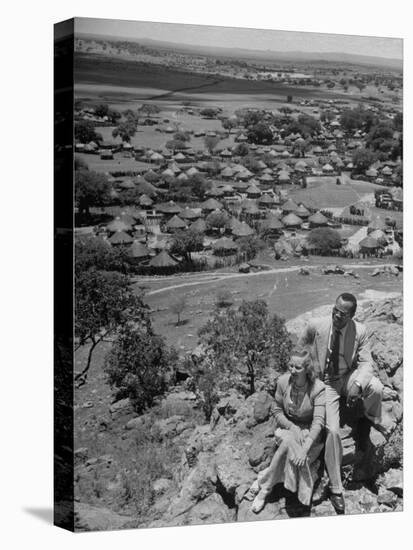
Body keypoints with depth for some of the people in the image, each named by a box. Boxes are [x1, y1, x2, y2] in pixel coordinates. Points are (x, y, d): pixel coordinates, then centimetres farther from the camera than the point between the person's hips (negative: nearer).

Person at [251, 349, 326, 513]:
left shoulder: (318, 388, -20)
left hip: (309, 432, -2)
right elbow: (277, 410, 0)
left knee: (289, 444, -32)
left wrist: (305, 448, -37)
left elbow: (318, 422, -26)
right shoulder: (283, 381, -11)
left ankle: (265, 484, -16)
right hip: (287, 426, 2)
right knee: (290, 440, -32)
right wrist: (291, 427, -19)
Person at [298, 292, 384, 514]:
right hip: (325, 382, -1)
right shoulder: (315, 326, -14)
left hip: (349, 377, 1)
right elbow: (299, 347, 6)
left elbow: (366, 363, -14)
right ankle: (335, 487, 0)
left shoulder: (360, 331, -13)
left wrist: (357, 384, -31)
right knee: (332, 430, -15)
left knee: (376, 388, -32)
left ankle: (370, 421, 6)